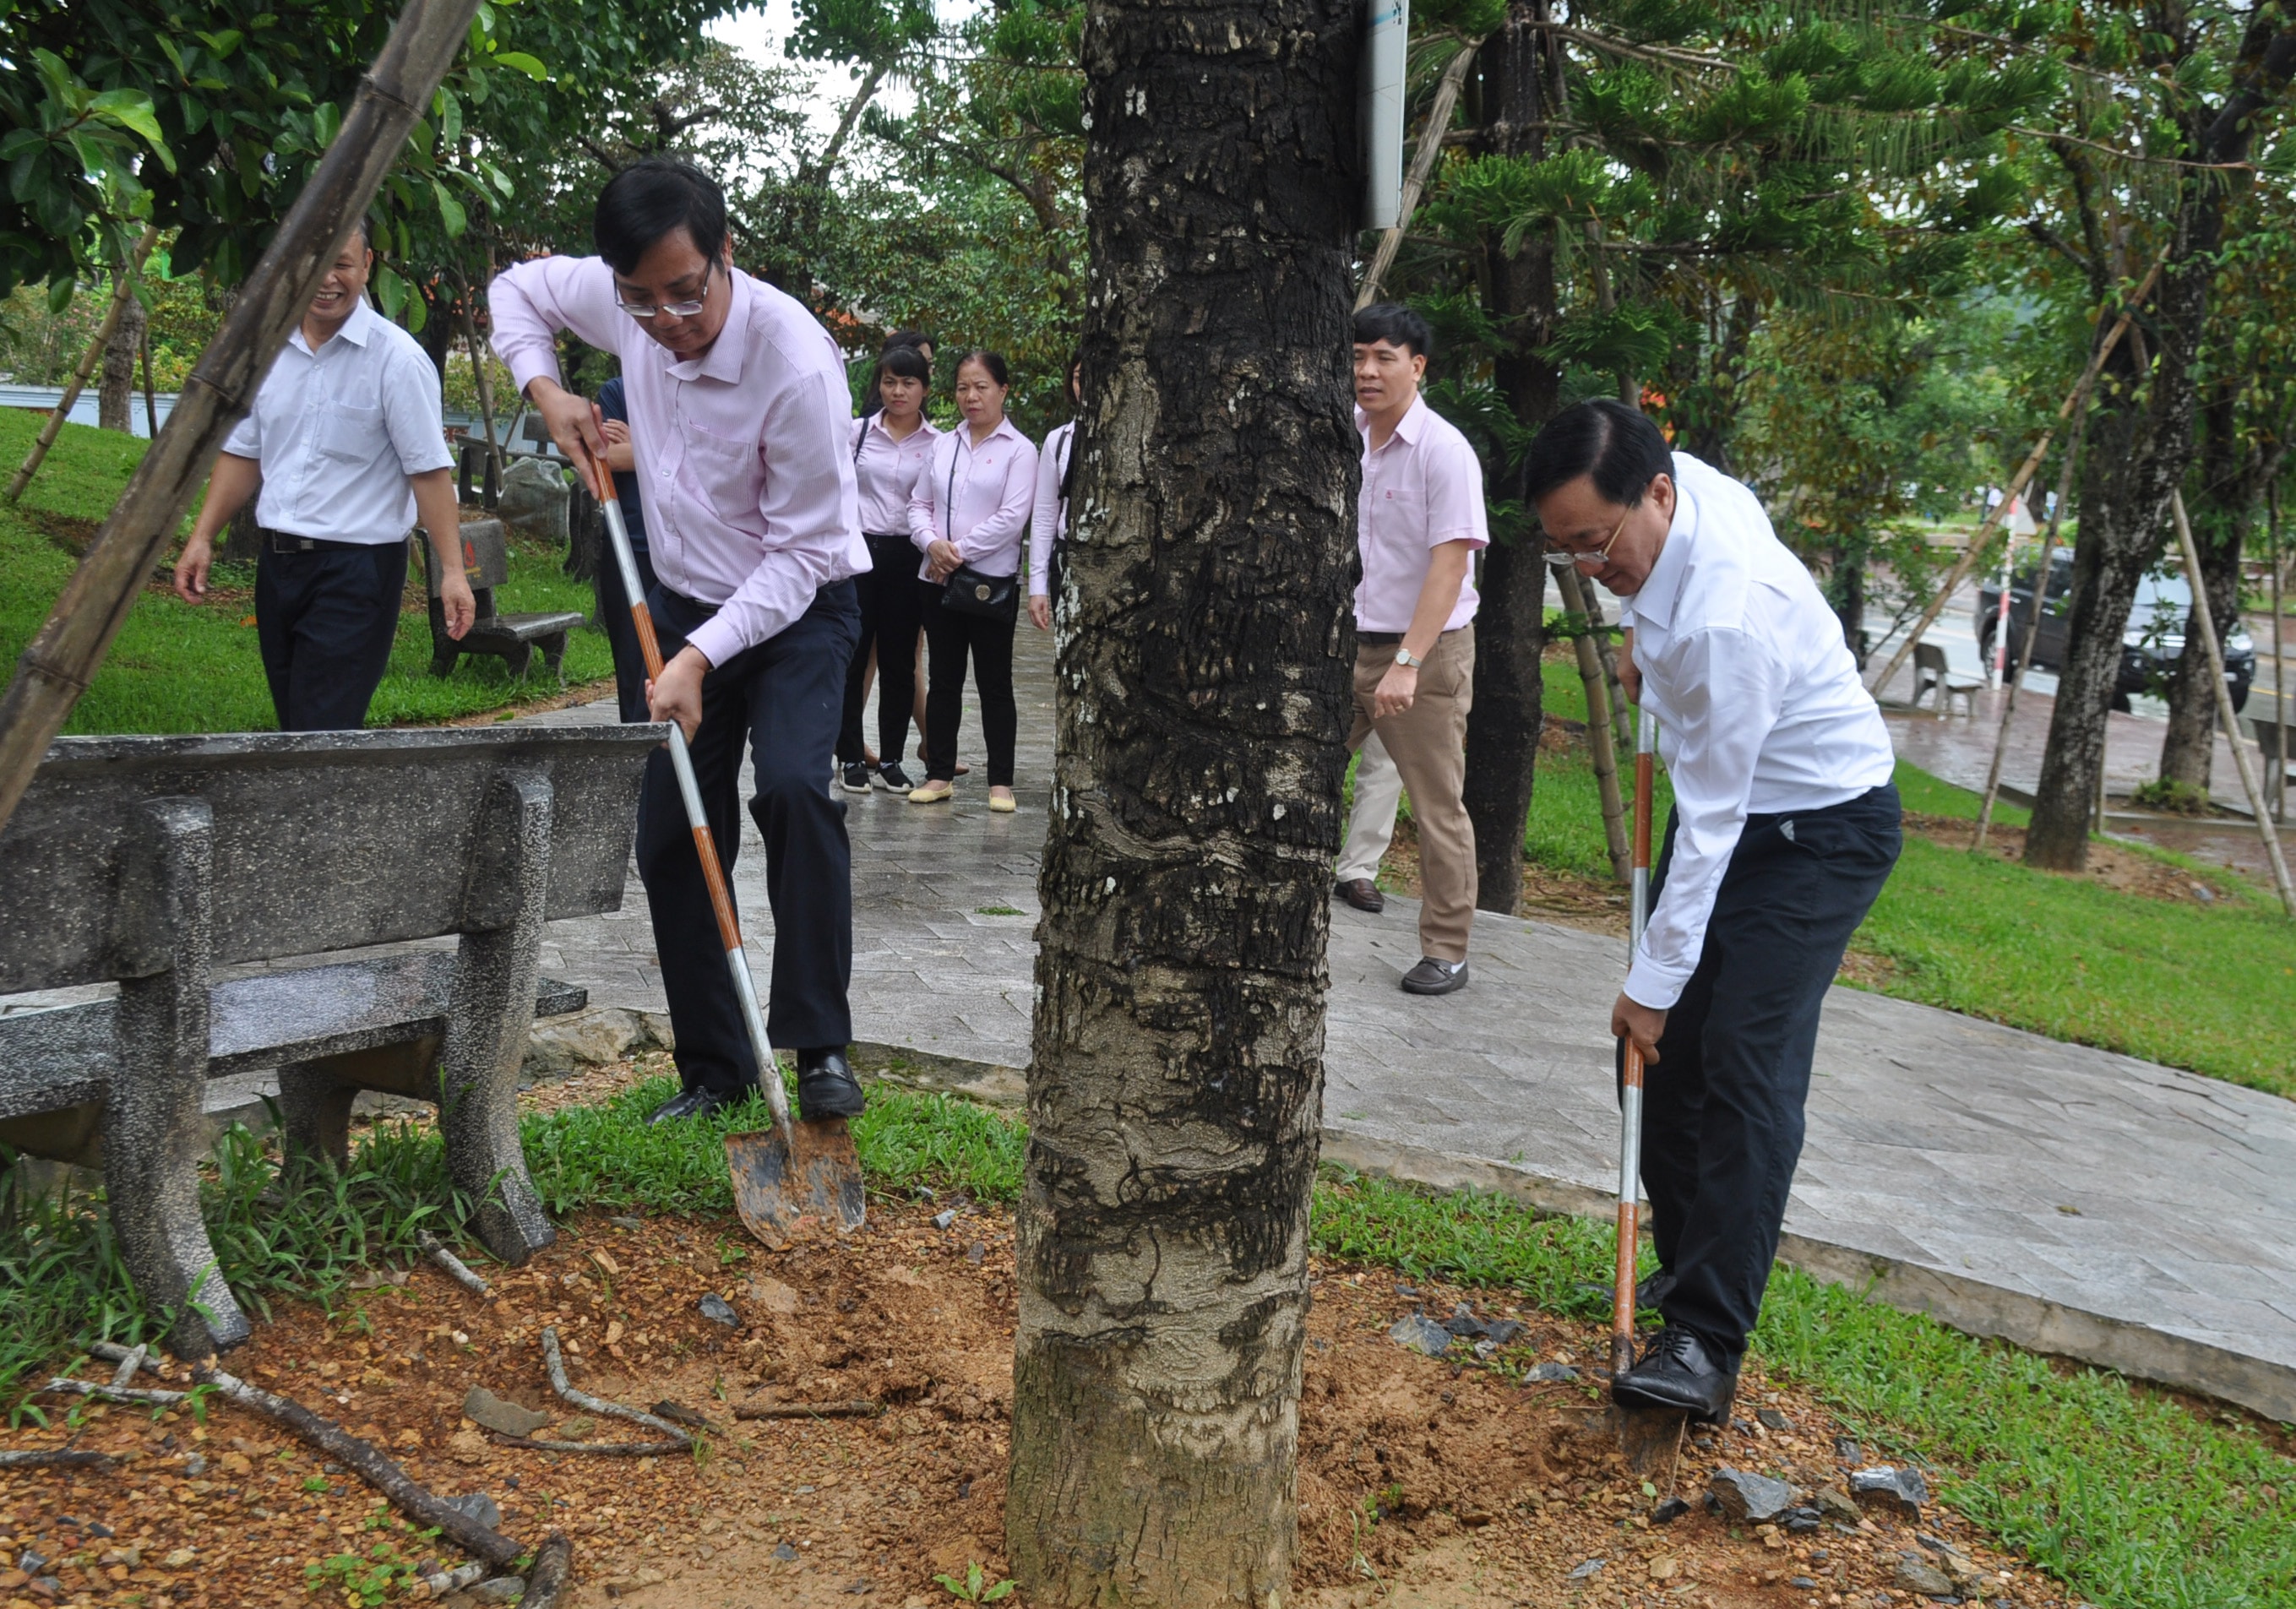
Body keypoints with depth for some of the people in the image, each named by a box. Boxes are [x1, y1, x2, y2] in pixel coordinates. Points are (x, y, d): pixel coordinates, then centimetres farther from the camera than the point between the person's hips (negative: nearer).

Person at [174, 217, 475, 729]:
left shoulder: (396, 357, -9)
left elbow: (429, 470, -12)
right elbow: (243, 453, 17)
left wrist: (452, 570, -17)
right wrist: (202, 538, 10)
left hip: (357, 570, -6)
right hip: (276, 562, 7)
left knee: (323, 735, -10)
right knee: (291, 728, 13)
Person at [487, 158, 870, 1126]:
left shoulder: (798, 365, -29)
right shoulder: (620, 300, -11)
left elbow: (801, 554, -24)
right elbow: (517, 290, 13)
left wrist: (701, 660, -29)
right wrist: (545, 392, -5)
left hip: (798, 609, -6)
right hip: (684, 603, 6)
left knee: (794, 789, -30)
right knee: (671, 841, 4)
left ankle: (821, 1048, -21)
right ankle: (714, 1070, 16)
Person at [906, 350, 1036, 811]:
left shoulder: (1019, 449, -3)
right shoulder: (942, 445, 12)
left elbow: (1012, 517, -12)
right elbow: (919, 504, 11)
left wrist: (959, 551, -13)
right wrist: (933, 543, -9)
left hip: (991, 581, -4)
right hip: (938, 579, 4)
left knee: (995, 684, 3)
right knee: (943, 680, 11)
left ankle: (1001, 782, 9)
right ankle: (939, 773, 19)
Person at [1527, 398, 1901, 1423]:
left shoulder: (1729, 616, -36)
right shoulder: (1681, 479, -11)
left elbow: (1711, 826, -30)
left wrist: (1653, 979, -24)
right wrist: (1647, 642, 16)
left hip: (1822, 825, -9)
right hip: (1728, 798, 9)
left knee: (1748, 1066, -17)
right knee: (1670, 1051, 8)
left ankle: (1706, 1341, -13)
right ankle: (1685, 1269, 22)